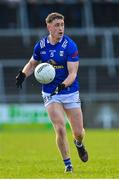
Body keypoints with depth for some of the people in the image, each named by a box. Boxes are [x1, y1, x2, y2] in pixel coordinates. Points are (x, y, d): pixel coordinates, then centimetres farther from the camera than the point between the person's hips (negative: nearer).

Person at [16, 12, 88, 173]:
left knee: (78, 132, 2)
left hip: (70, 92, -1)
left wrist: (63, 84, -36)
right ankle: (68, 164, 3)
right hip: (50, 93, 1)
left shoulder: (70, 46, -13)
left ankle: (79, 144, 40)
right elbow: (32, 64, 15)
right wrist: (23, 74, -5)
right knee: (60, 129, -15)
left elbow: (73, 73, -17)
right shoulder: (40, 45, -2)